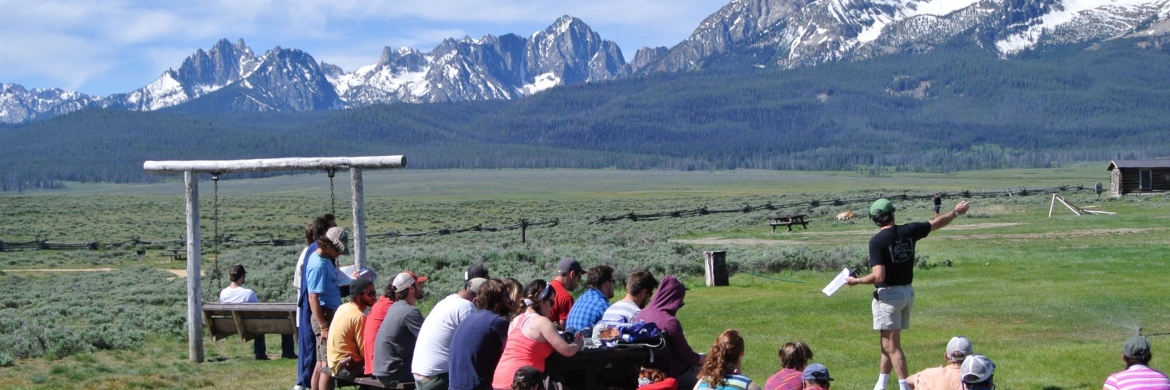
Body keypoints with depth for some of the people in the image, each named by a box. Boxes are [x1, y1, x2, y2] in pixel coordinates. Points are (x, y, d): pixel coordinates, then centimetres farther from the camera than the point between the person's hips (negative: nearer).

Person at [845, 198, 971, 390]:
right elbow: (936, 223, 16)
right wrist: (956, 212, 32)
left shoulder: (877, 241, -16)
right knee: (890, 343, 17)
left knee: (891, 346, -4)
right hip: (908, 293, 7)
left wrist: (856, 281, -8)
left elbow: (878, 276, -23)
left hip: (888, 294, -7)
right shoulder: (909, 231, 0)